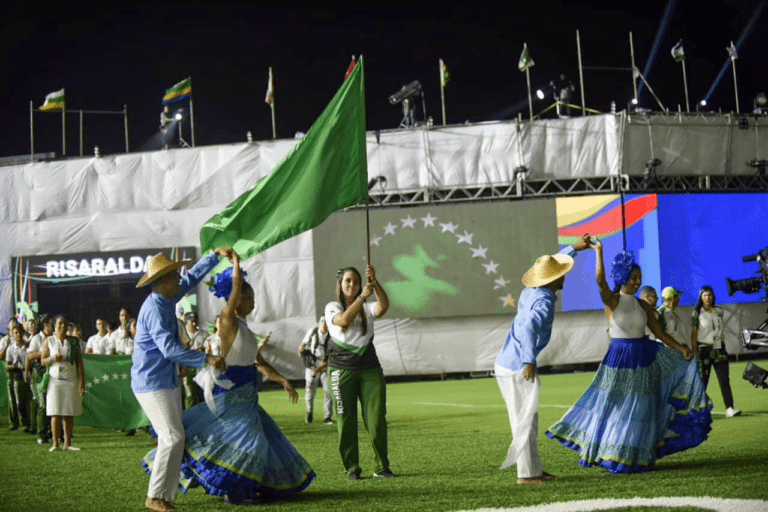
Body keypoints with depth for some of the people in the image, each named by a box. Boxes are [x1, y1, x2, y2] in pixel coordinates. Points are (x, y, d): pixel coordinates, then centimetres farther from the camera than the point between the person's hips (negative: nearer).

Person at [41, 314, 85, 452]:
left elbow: (79, 363, 6)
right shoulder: (49, 341, 7)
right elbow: (43, 360, 7)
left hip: (71, 380, 1)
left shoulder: (73, 342, 9)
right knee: (56, 414, -6)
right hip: (55, 380, -1)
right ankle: (55, 443, -1)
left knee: (70, 414, 1)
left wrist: (81, 382, -2)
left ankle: (68, 443, 6)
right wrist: (53, 359, -15)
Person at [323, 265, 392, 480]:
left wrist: (374, 282, -24)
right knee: (346, 422, -2)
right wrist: (363, 297, -25)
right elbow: (344, 320, -17)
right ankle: (352, 469, 5)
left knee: (377, 420, -3)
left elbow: (383, 306, -12)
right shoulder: (332, 308, 5)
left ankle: (382, 467, 4)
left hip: (369, 369, 2)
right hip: (342, 371, -2)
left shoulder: (367, 308, 11)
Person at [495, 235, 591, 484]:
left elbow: (548, 266, 27)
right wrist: (529, 361, -38)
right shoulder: (544, 302, -17)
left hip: (506, 364, 9)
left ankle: (534, 469, 18)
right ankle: (526, 473, 1)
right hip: (518, 368, -9)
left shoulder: (530, 292, 9)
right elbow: (528, 327, -33)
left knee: (528, 421, 14)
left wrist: (574, 248, 33)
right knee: (525, 422, -3)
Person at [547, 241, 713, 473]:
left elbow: (659, 332, 7)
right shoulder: (612, 301, -7)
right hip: (619, 357, -4)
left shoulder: (643, 305, 6)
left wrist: (681, 349, -2)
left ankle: (636, 457, 19)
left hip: (644, 357, 4)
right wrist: (599, 253, -29)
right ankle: (606, 451, 17)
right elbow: (600, 281, -26)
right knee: (612, 404, 2)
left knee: (640, 408, 7)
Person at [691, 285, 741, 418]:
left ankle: (729, 408, -13)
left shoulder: (719, 311, 10)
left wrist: (723, 346, 16)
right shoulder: (697, 313, -3)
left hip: (719, 348, 3)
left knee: (724, 379, -7)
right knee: (703, 381, 1)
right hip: (704, 349, -3)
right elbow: (694, 334, -6)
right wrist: (695, 352, -13)